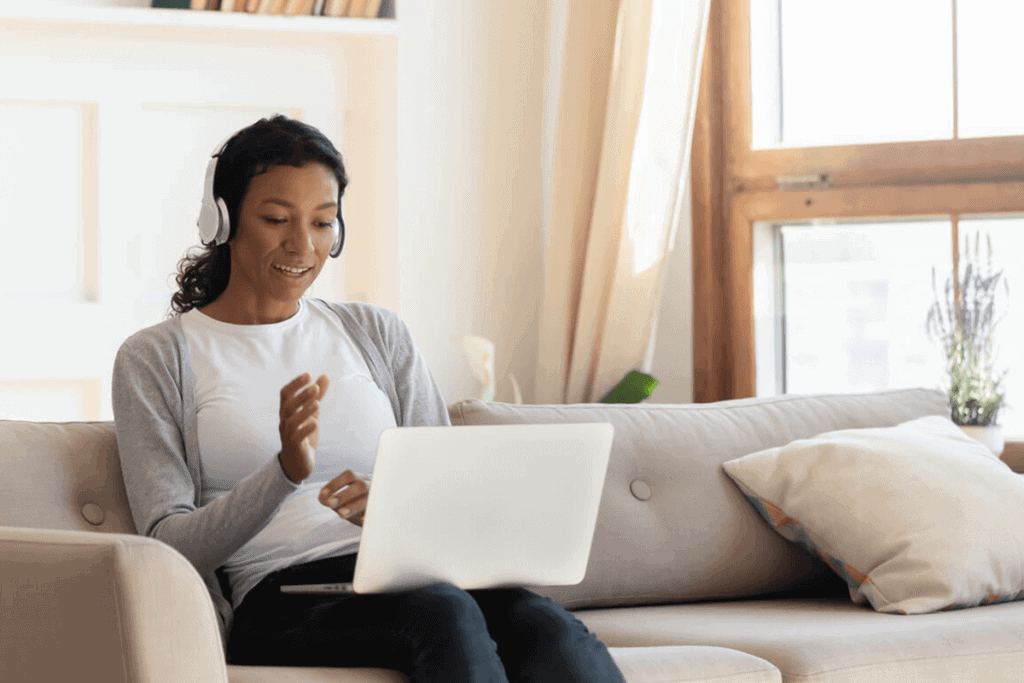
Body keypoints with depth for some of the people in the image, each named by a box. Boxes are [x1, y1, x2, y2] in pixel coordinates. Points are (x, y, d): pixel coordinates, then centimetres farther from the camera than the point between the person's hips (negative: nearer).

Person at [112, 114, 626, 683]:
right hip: (277, 594, -3)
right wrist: (286, 471, -18)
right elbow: (169, 547, -1)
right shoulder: (154, 359, 10)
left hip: (406, 571, 3)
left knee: (549, 630, -33)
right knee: (444, 613, -37)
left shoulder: (377, 333, 21)